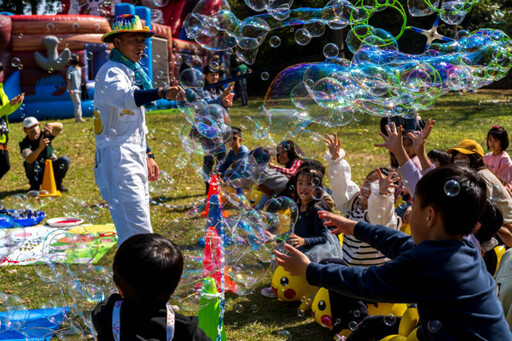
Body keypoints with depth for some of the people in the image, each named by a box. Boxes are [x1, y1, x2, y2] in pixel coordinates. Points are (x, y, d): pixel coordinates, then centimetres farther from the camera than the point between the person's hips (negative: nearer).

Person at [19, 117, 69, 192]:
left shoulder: (45, 134, -6)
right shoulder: (24, 144, -15)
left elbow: (59, 127, -21)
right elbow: (29, 160, -35)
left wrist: (51, 125, -44)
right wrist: (40, 148, -51)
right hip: (37, 172, -2)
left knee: (65, 160, -23)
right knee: (32, 164, -34)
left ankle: (57, 184, -3)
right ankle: (34, 186, -9)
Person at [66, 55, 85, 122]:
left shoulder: (79, 68, 12)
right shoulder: (70, 68, -8)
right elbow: (68, 79, -11)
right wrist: (70, 89, -17)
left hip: (79, 89, 7)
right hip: (73, 90, -7)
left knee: (78, 103, 9)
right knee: (78, 103, -13)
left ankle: (78, 117, 14)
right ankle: (78, 117, -11)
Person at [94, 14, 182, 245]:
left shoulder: (134, 72, 19)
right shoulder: (111, 72, -11)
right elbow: (124, 96, -36)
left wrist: (147, 155, 22)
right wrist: (162, 93, -50)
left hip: (135, 158, 10)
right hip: (118, 158, -10)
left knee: (137, 226, 15)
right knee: (139, 233, -16)